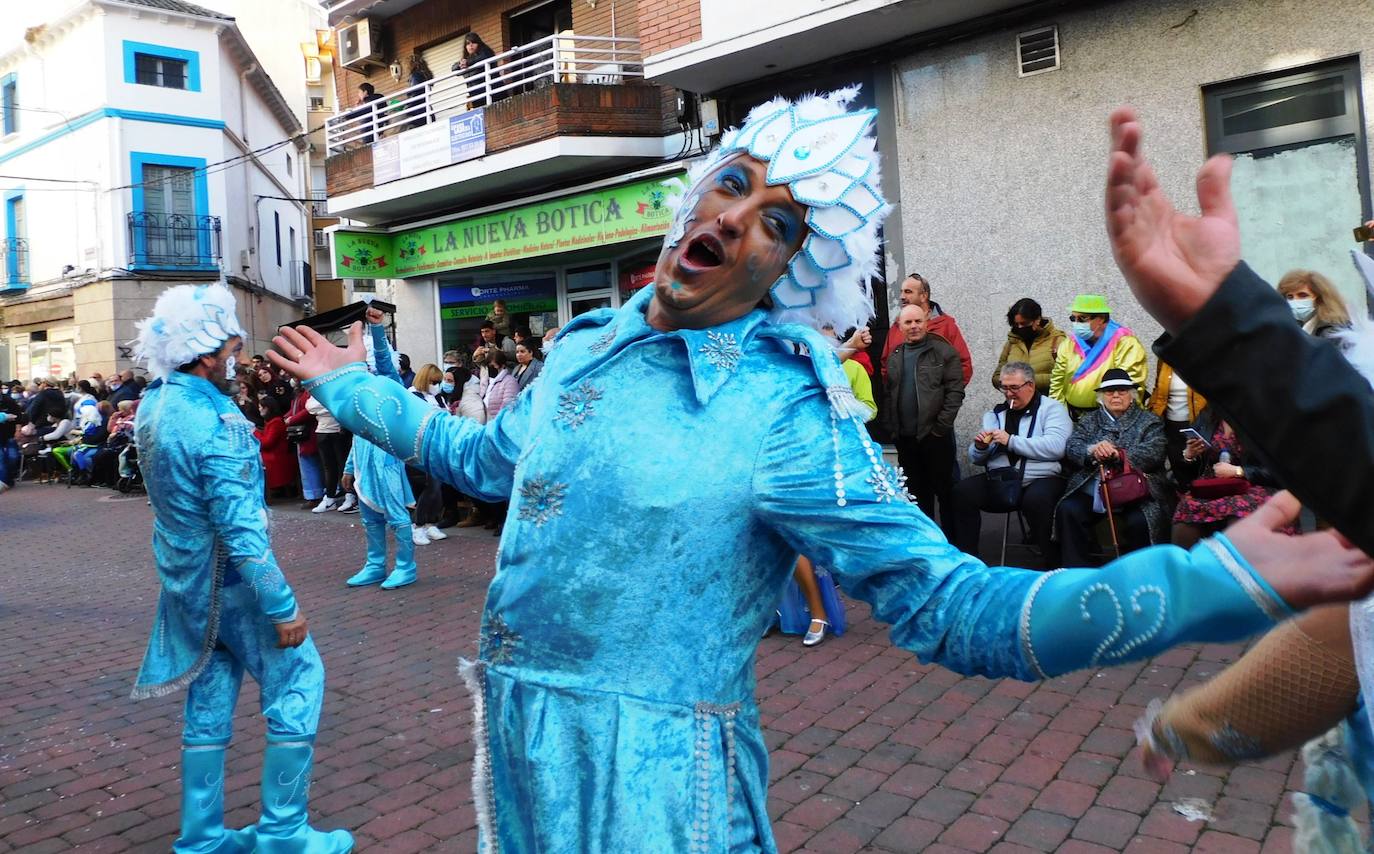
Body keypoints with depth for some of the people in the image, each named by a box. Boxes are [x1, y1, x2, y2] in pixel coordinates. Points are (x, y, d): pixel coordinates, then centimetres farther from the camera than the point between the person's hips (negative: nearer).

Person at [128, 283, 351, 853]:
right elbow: (243, 531, -26)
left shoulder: (154, 405, 2)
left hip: (184, 581, 9)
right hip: (229, 583, -9)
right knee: (298, 680, 3)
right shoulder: (214, 424, -25)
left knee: (209, 703, 16)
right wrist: (283, 607, -22)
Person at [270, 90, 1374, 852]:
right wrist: (358, 389, 27)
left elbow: (951, 606, -22)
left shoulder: (788, 410, -18)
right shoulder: (587, 347, 3)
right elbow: (484, 458, 20)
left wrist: (1222, 577, -32)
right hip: (518, 732, 7)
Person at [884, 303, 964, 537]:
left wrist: (941, 426, -12)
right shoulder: (894, 357, 12)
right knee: (917, 491, 12)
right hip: (905, 438, 5)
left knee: (944, 489, 1)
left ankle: (951, 538, 10)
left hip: (934, 436, -5)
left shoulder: (943, 352, -3)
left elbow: (955, 392, -7)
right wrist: (892, 426, 6)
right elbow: (889, 393, 15)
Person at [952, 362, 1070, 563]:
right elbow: (975, 459, 19)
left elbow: (1056, 447, -16)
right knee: (962, 491, -20)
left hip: (1041, 477, -4)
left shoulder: (1052, 408, 4)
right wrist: (980, 447, -5)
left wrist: (1011, 441, -17)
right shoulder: (995, 413, 18)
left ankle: (1054, 565, -15)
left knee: (1035, 500, -37)